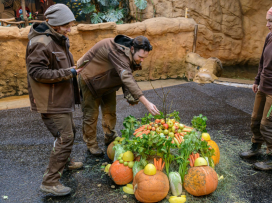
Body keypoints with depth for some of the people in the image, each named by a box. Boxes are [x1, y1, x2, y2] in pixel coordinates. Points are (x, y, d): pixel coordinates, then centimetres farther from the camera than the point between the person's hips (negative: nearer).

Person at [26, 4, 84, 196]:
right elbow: (36, 72, -24)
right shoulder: (41, 43, -21)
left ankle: (65, 161, 47)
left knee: (69, 132, 23)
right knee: (65, 138, -11)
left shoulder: (59, 40, 11)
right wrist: (66, 73, -24)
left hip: (62, 98, 10)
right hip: (52, 101, -10)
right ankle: (50, 181, -1)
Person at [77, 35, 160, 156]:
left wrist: (129, 96, -23)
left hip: (107, 80, 8)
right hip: (90, 78, -8)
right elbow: (126, 78, -49)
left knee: (110, 110, 13)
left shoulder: (128, 54, -11)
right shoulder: (118, 52, -40)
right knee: (91, 113, 0)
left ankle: (110, 138, 32)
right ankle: (91, 144, 17)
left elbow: (126, 77, -4)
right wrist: (146, 103, -55)